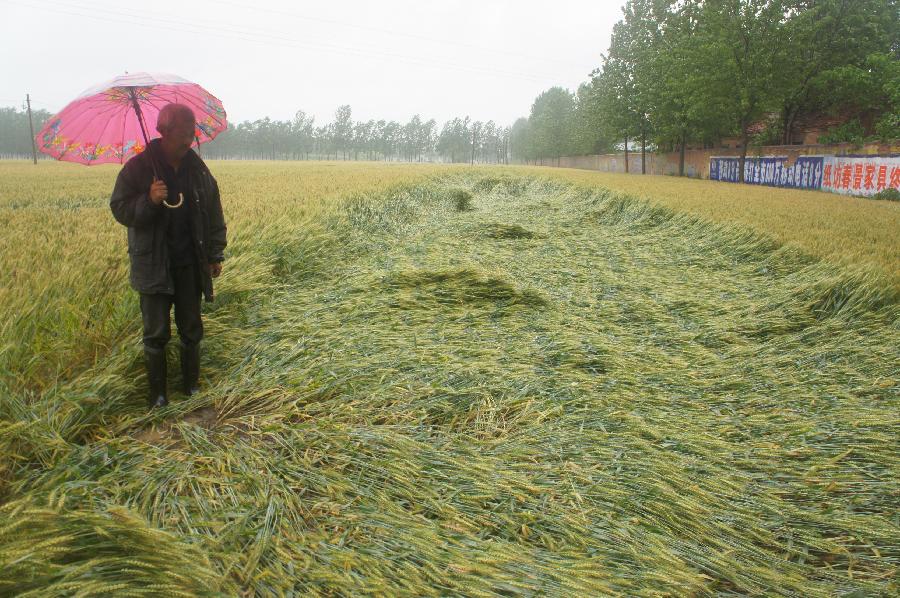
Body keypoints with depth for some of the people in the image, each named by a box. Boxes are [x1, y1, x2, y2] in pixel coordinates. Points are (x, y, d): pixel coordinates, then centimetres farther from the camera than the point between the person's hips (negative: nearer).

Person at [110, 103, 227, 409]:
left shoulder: (198, 169, 4)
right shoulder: (138, 168, -6)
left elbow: (213, 215, 9)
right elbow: (120, 209, -6)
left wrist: (215, 254, 7)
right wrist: (149, 200, -25)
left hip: (190, 265, 3)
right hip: (154, 266, -3)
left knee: (191, 330, 11)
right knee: (156, 333, 2)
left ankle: (192, 387, 25)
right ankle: (158, 395, 14)